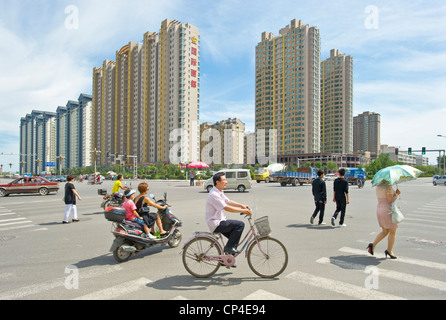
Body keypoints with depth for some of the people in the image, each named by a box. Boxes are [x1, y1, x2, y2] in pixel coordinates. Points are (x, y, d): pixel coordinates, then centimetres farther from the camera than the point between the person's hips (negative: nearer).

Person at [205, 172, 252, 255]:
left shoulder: (220, 192, 11)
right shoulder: (214, 194, -22)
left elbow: (228, 202, 20)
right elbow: (227, 208, -24)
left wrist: (242, 205, 10)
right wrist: (243, 211, -19)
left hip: (219, 221, 10)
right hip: (216, 224, -10)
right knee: (240, 224, -17)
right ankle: (229, 247, -8)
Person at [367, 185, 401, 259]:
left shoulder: (378, 187, 10)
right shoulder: (388, 187, -16)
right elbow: (391, 200, -17)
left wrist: (396, 193, 9)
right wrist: (396, 194, 0)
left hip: (379, 210, 8)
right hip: (388, 211, -8)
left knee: (384, 232, 17)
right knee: (393, 232, 9)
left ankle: (373, 245, 4)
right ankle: (389, 251, 16)